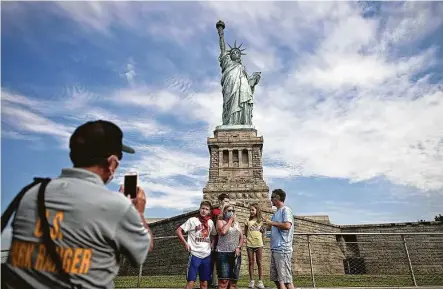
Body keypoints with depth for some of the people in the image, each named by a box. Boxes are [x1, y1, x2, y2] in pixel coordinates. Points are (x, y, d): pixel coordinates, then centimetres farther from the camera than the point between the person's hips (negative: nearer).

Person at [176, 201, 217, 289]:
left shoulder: (210, 222, 6)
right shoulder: (192, 220, -7)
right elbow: (178, 231, -7)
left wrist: (212, 244, 5)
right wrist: (185, 243, -11)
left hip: (207, 255, 5)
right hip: (195, 255, -4)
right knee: (190, 282, -1)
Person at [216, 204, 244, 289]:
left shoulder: (237, 223, 18)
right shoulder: (220, 221, 3)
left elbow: (241, 238, 14)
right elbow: (223, 231, -17)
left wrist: (238, 247, -4)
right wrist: (230, 220, -7)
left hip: (236, 254, 5)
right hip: (223, 253, -5)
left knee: (234, 281, 5)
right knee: (223, 281, -12)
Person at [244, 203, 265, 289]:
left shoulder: (261, 220, 2)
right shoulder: (248, 220, 3)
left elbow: (263, 231, 7)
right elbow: (245, 232, 11)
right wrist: (249, 237, 1)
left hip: (259, 243, -1)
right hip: (249, 243, 1)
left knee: (259, 262, 3)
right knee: (251, 262, 6)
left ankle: (260, 281, 8)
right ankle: (251, 281, 13)